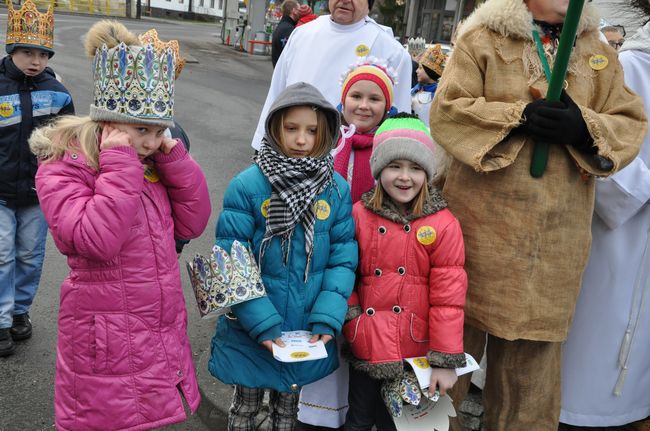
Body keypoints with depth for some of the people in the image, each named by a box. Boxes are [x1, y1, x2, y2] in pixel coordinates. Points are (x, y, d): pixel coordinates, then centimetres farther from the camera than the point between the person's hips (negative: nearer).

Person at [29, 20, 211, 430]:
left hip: (161, 332, 6)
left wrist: (173, 156, -5)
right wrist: (120, 165, -22)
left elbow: (192, 223, 1)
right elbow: (97, 241, -27)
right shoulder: (62, 169, -11)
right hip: (107, 348, -6)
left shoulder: (150, 163, 7)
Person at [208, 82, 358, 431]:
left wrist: (327, 319, -16)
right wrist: (262, 323, -22)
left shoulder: (337, 189, -6)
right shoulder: (246, 186, -16)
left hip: (307, 331, 3)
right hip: (251, 333, -2)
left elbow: (343, 258, -5)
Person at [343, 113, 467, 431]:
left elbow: (448, 297, -10)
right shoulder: (359, 215, -3)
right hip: (366, 347, 2)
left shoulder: (443, 225, -9)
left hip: (416, 353, -1)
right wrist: (351, 321, -5)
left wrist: (445, 360, -10)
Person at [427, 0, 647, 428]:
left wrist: (584, 126, -12)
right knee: (460, 323, 7)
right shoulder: (482, 39, 3)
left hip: (560, 231, 3)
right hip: (483, 219, -3)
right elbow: (446, 110, -8)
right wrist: (518, 116, -17)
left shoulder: (599, 52, 14)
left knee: (535, 342, 11)